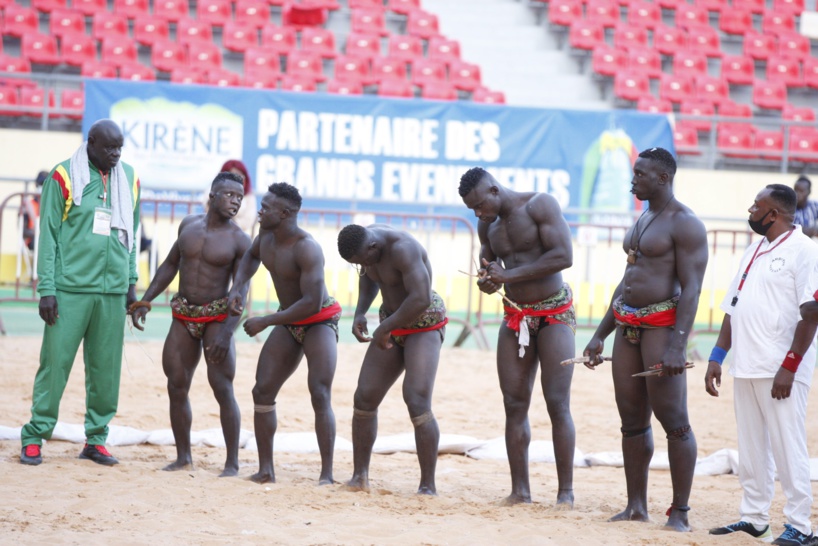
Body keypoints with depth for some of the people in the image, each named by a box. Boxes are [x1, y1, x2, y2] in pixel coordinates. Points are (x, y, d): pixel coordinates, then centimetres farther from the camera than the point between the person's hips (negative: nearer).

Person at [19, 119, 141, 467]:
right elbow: (48, 236, -2)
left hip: (113, 292, 4)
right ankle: (34, 438, 3)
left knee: (106, 369, 4)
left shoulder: (129, 178, 11)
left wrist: (131, 282, 14)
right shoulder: (64, 177, -2)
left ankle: (96, 440, 13)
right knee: (55, 363, -4)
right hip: (70, 290, -4)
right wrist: (46, 289, -8)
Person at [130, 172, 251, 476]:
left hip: (217, 317, -5)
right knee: (176, 387, 3)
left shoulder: (239, 241, -8)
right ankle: (183, 457, 15)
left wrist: (226, 333, -25)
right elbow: (171, 264, 17)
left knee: (222, 388, -12)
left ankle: (232, 463, -6)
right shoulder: (189, 225, 6)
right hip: (184, 317, 5)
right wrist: (145, 301, 10)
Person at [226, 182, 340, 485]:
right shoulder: (266, 234, -4)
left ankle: (327, 474, -19)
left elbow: (312, 303, -32)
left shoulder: (307, 248, -28)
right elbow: (252, 255, 22)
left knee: (320, 395, -19)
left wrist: (264, 322, -27)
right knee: (262, 391, 2)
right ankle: (266, 469, 9)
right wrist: (238, 287, 3)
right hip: (288, 322, 8)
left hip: (320, 321, -8)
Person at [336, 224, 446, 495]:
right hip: (394, 323, 8)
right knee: (364, 398, 3)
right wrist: (360, 313, 3)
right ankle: (360, 477, 14)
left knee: (417, 403, -21)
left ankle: (428, 486, -15)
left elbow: (421, 298, -36)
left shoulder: (402, 248, -29)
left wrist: (384, 328, -24)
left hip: (425, 325, -8)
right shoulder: (366, 240, -2)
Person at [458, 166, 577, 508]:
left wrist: (509, 275, -22)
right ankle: (520, 490, 3)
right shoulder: (488, 226, 8)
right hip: (515, 319, 6)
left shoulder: (539, 205, -13)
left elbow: (563, 256, -22)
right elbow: (488, 259, 21)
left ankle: (566, 492, -8)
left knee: (557, 403, -11)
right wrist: (488, 280, -5)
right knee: (514, 404, 0)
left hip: (554, 314, -6)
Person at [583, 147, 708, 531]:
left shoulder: (684, 224, -9)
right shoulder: (643, 221, 19)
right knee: (632, 420, 8)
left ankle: (679, 512, -5)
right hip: (628, 327, 9)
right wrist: (600, 335, 22)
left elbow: (691, 289, -17)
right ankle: (636, 507, 14)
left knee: (673, 420, -8)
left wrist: (676, 346, -25)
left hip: (662, 325, -9)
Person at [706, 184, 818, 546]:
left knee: (787, 447, -6)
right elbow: (733, 308, 21)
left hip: (781, 371, -8)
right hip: (746, 367, 8)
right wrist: (717, 357, 13)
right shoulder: (754, 251, 18)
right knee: (751, 448, 11)